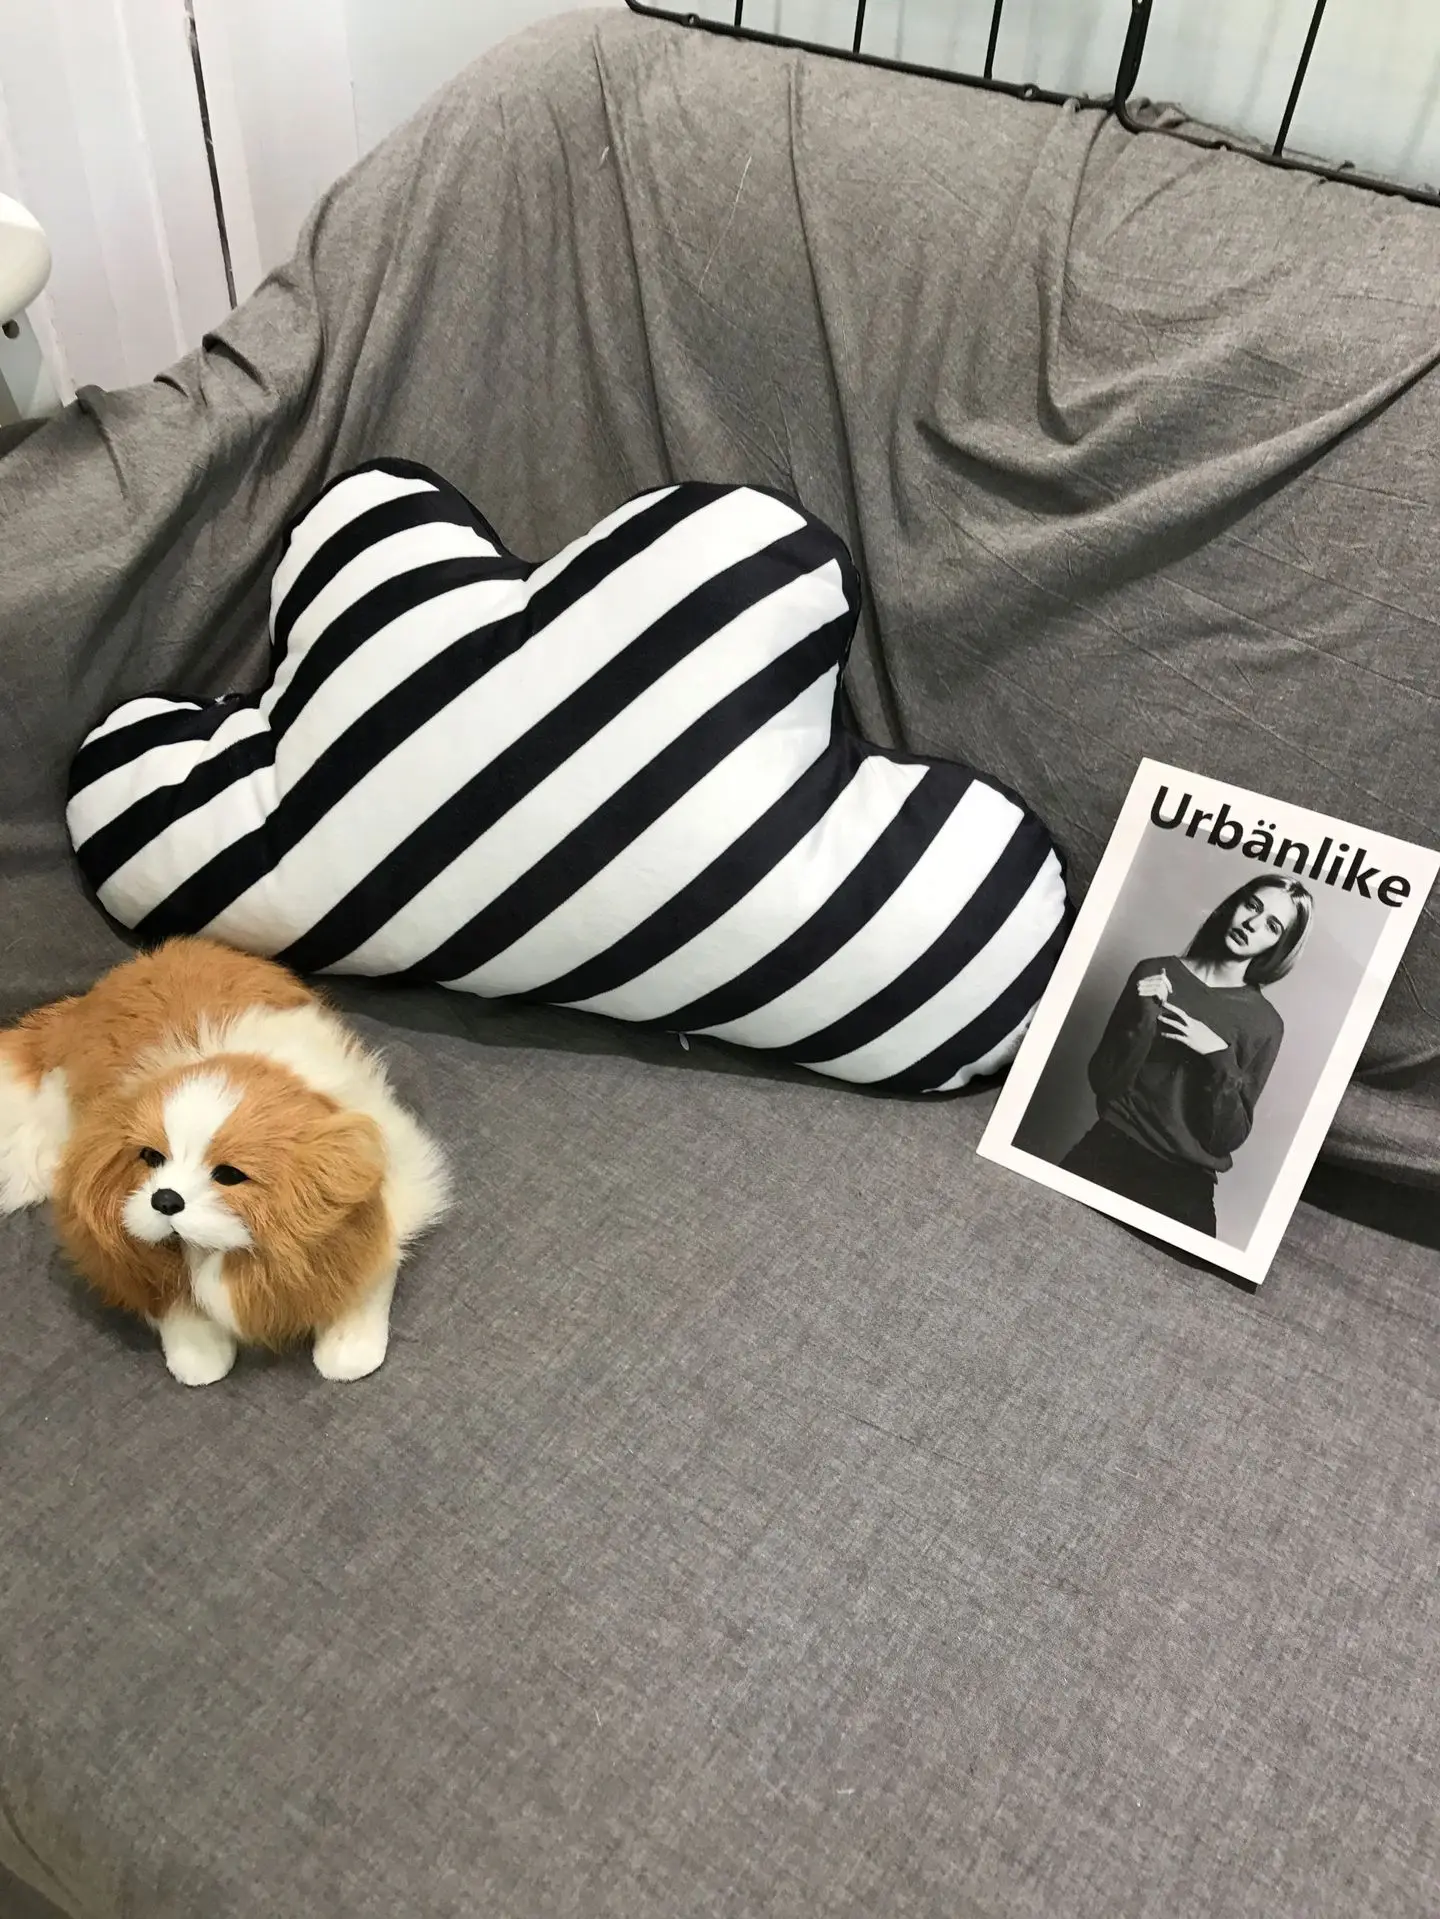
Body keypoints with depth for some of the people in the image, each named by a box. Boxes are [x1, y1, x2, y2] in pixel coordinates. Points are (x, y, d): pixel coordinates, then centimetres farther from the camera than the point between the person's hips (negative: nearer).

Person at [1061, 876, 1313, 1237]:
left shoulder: (1264, 1024, 0)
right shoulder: (1155, 974, 3)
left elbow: (1227, 1139, -3)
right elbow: (1103, 1083, -2)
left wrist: (1220, 1058, -14)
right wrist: (1144, 1020, -15)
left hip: (1184, 1184, 0)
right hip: (1109, 1151, 0)